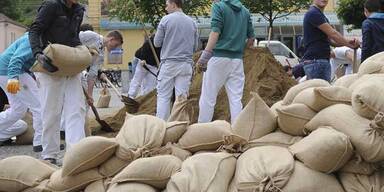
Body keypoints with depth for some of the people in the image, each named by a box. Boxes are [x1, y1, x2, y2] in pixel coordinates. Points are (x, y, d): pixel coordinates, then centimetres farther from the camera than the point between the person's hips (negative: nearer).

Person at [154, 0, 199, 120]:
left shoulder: (166, 19, -4)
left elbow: (157, 43, 1)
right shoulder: (192, 22, 6)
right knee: (182, 97, 4)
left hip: (168, 63, -3)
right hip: (186, 64, 3)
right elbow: (195, 47, 12)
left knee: (163, 97, 3)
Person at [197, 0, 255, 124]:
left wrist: (205, 55, -23)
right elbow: (251, 38, 15)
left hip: (219, 57, -5)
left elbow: (215, 31, -16)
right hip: (237, 60, 5)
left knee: (207, 98, 0)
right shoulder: (245, 11, 14)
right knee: (236, 100, 4)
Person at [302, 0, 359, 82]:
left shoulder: (320, 15, 22)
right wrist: (349, 44, -2)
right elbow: (332, 34, -12)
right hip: (315, 61, -10)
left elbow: (330, 40, 17)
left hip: (323, 60, 10)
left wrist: (347, 42, 1)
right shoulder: (313, 13, -10)